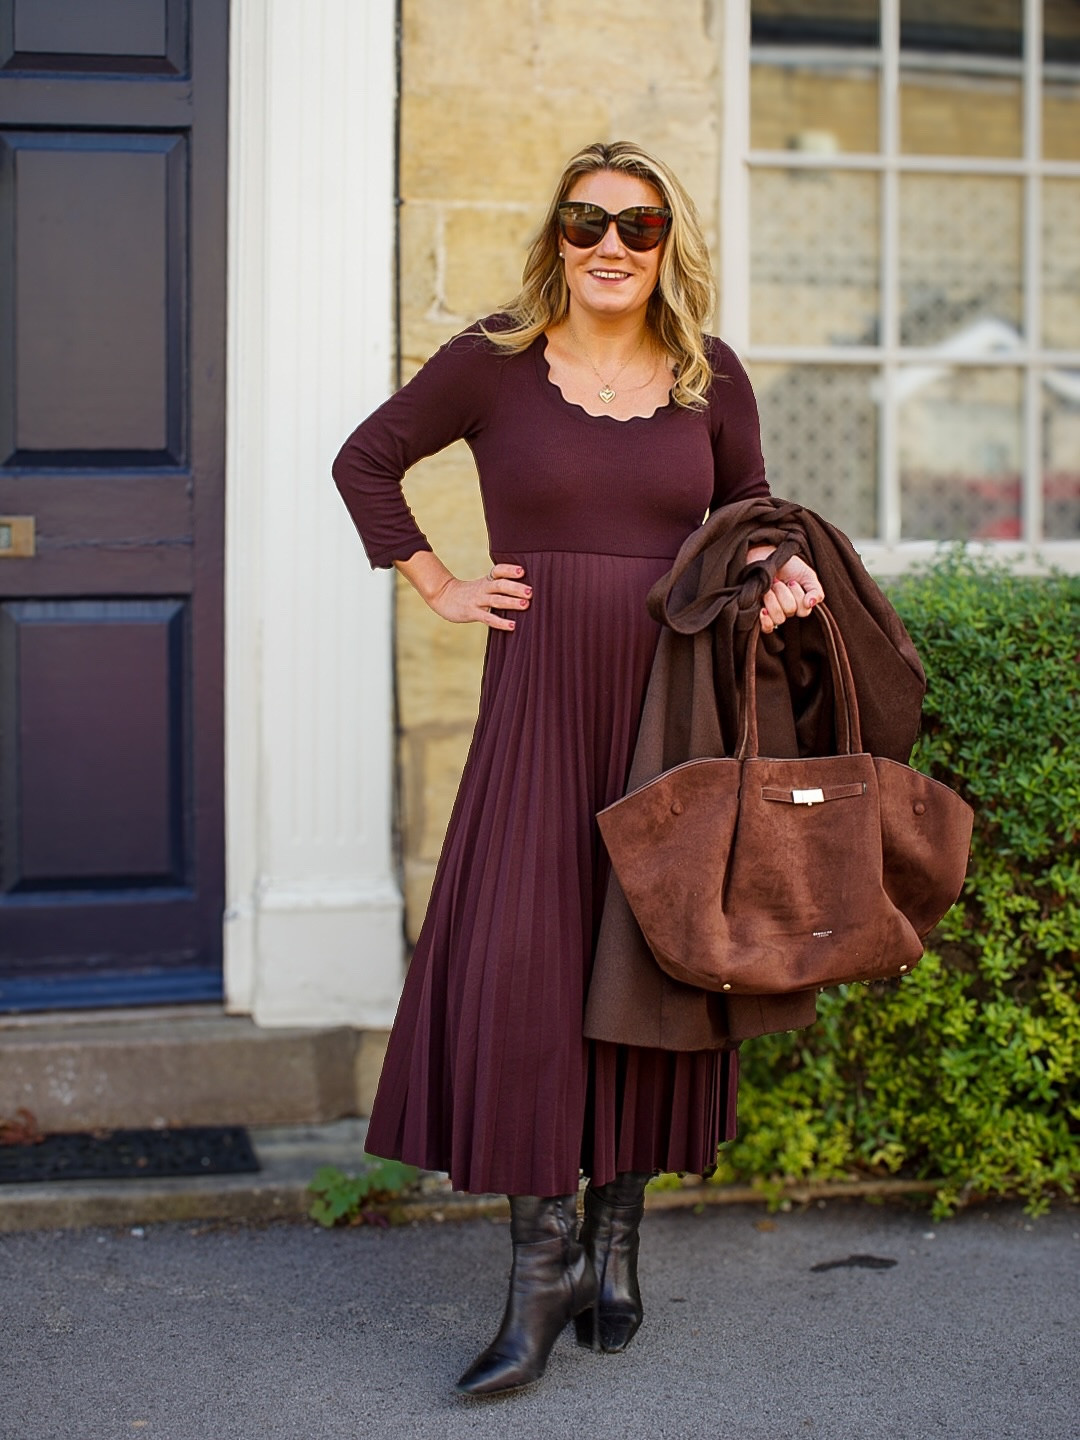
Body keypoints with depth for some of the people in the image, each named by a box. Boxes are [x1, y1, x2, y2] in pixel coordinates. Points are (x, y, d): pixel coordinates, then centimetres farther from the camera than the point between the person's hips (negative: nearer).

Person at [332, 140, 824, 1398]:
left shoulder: (712, 378, 7)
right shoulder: (496, 360, 0)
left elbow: (751, 514, 19)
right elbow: (365, 462, 11)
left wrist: (784, 574, -2)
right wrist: (436, 587, 4)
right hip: (541, 694, -2)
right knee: (523, 959, -8)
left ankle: (615, 1237, 21)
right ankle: (543, 1261, 3)